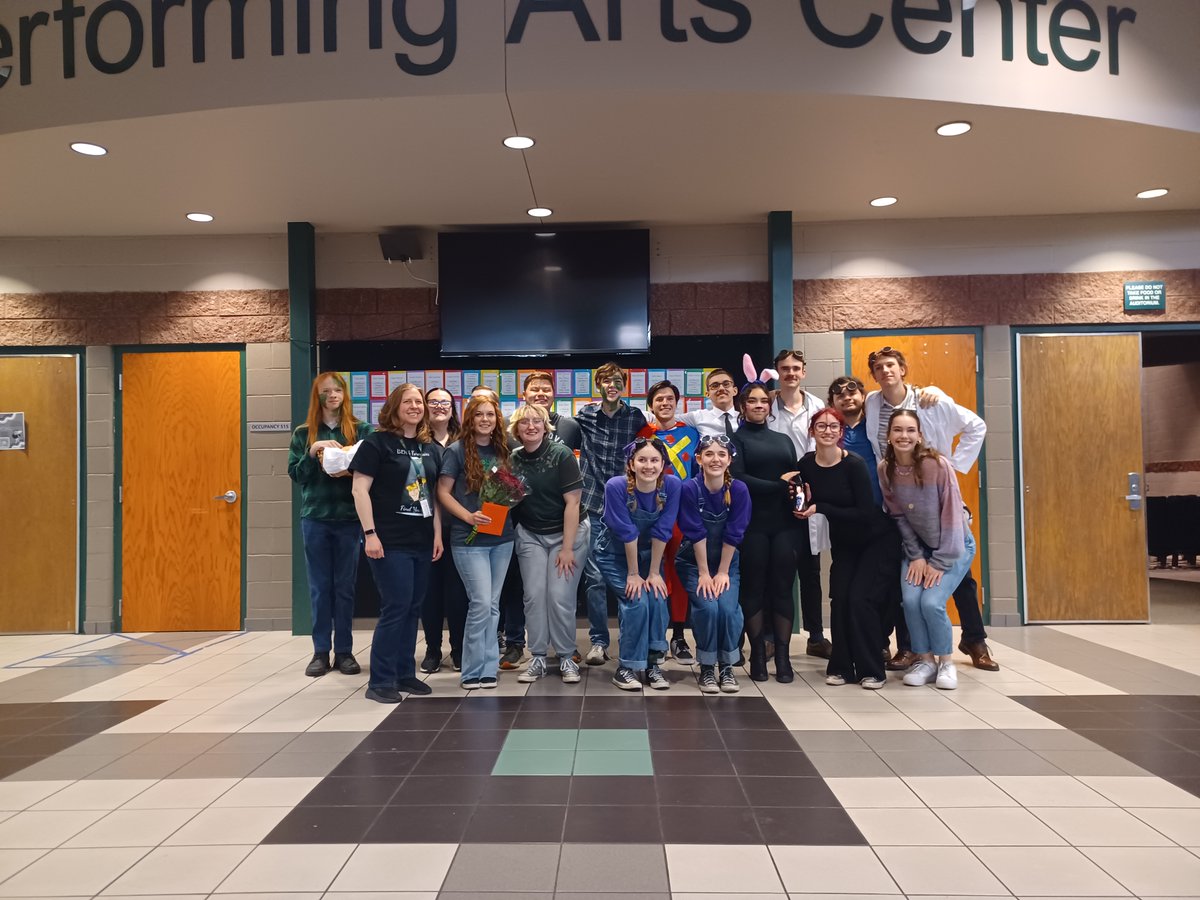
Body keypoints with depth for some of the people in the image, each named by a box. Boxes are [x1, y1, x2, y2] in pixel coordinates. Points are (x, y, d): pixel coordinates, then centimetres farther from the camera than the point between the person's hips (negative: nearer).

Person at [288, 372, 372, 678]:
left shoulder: (362, 430, 2)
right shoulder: (304, 433, 6)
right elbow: (295, 474, 1)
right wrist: (312, 453, -14)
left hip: (349, 517, -1)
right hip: (315, 517, 1)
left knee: (345, 587, 6)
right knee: (319, 587, 6)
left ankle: (344, 651, 15)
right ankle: (321, 652, 14)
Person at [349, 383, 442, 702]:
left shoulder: (430, 447, 12)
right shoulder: (377, 443, -6)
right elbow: (360, 489, -10)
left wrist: (438, 533, 10)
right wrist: (370, 533, -16)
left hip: (422, 541, 6)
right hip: (390, 541, -6)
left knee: (412, 608, 11)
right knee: (396, 607, -7)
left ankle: (405, 673, 22)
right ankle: (380, 681, 4)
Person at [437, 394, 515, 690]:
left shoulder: (502, 450, 10)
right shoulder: (457, 450, -4)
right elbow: (443, 492, -6)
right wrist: (468, 516, -18)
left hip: (502, 537, 5)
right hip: (469, 539, -5)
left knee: (492, 604, 9)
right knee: (481, 603, -9)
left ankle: (488, 668, 17)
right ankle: (473, 671, 5)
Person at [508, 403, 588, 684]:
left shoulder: (561, 454, -12)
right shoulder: (513, 459, 0)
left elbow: (572, 502, -14)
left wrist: (567, 548, -16)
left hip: (567, 532, -4)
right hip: (530, 535, 4)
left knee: (560, 596, -8)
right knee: (534, 596, -1)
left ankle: (566, 658, 8)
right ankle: (538, 658, 11)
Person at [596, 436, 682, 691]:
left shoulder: (672, 485, -20)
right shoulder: (616, 486, -27)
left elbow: (661, 532, -17)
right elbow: (626, 533, -24)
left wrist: (654, 572, -14)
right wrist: (633, 574, -19)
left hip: (649, 554, 3)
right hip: (615, 555, -3)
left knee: (657, 599, -17)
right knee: (637, 602, -19)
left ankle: (652, 663, 1)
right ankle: (626, 668, -3)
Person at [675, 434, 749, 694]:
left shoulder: (739, 490, -15)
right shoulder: (689, 488, -19)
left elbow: (733, 535, -12)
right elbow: (696, 534, -17)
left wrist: (722, 572, -10)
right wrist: (704, 573, -15)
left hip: (727, 561, 1)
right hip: (694, 562, -1)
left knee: (728, 607, -19)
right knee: (707, 607, -21)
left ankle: (727, 667, 4)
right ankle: (707, 668, 0)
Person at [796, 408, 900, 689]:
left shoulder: (854, 464, -23)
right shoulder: (806, 464, -8)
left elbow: (865, 513, -25)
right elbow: (806, 506, 2)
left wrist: (820, 508, -26)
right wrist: (803, 502, -21)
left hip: (879, 540, -4)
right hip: (844, 543, 5)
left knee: (861, 598, -14)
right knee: (839, 598, -6)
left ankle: (871, 670, 0)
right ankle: (841, 667, 8)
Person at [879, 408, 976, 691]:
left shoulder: (937, 465, -22)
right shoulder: (885, 470, -9)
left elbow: (952, 516, -18)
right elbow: (898, 516, -2)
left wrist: (940, 562, -16)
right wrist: (916, 556, -7)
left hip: (953, 546, -3)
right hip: (918, 546, 3)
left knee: (931, 602, -19)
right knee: (910, 600, -16)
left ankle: (946, 662, 6)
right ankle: (925, 660, 6)